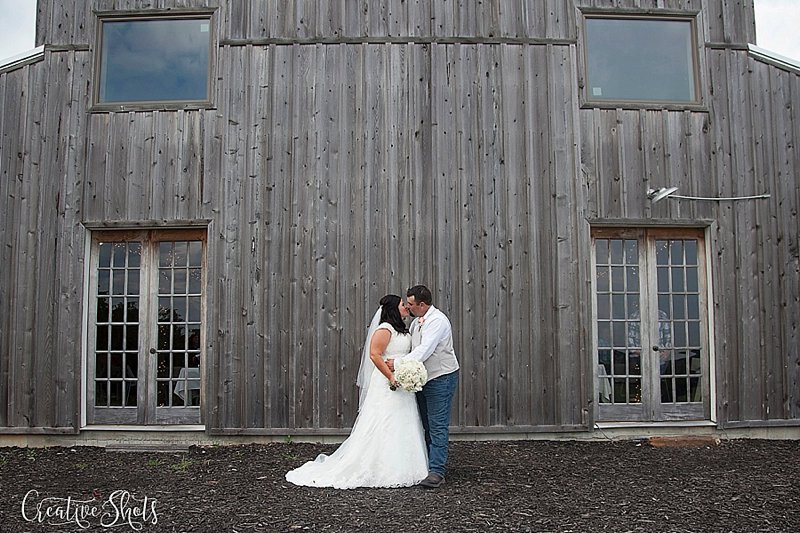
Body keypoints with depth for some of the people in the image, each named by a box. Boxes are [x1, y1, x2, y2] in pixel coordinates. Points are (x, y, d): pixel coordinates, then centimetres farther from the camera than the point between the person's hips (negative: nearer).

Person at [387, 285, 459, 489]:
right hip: (423, 379, 9)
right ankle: (426, 466, 21)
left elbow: (424, 350, -26)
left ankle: (436, 472, -8)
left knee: (438, 426, -9)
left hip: (441, 378, -9)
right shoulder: (416, 322, 11)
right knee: (426, 425, 13)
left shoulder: (437, 321, -18)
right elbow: (411, 347, 17)